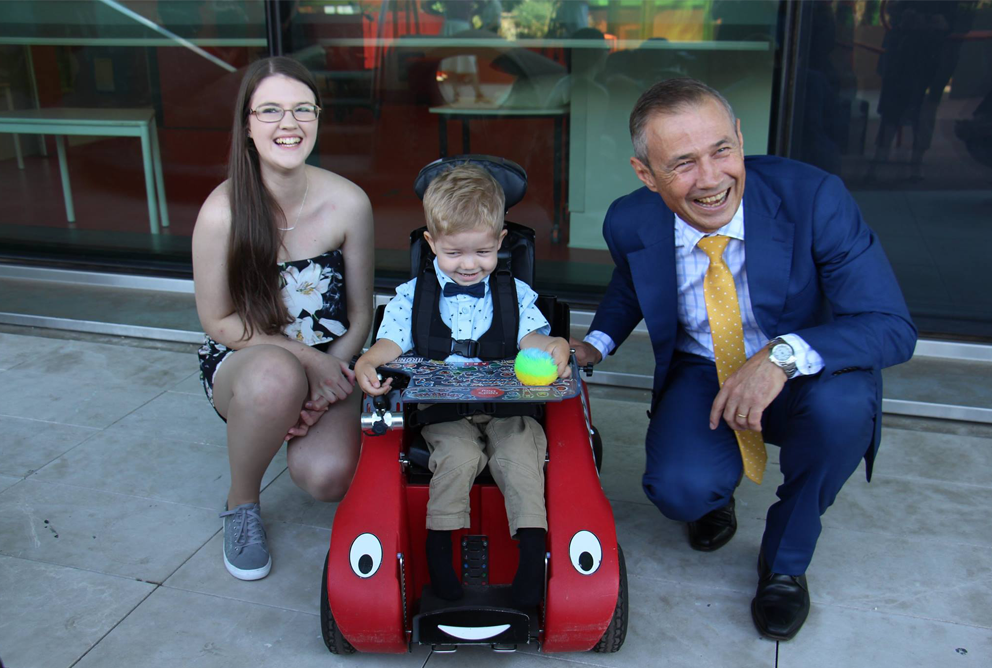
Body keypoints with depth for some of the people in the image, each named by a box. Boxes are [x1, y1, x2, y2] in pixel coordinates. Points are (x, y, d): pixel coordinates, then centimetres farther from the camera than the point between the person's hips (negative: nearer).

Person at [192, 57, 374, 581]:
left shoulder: (348, 203, -14)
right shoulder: (222, 211, -19)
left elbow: (360, 317, -4)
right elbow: (218, 322, -9)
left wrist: (321, 397, -16)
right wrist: (305, 359, -20)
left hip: (330, 364, 2)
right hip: (241, 361, -1)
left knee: (328, 477, -25)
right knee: (276, 376, -39)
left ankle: (305, 429, 15)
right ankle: (241, 504, -8)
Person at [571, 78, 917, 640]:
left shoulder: (814, 198, -24)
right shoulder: (630, 224, -13)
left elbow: (893, 326, -26)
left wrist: (785, 354, -42)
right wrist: (596, 344, -3)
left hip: (805, 379, -1)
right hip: (700, 376, 1)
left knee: (842, 403, -36)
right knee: (680, 489, -29)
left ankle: (786, 560, -5)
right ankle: (714, 497, 15)